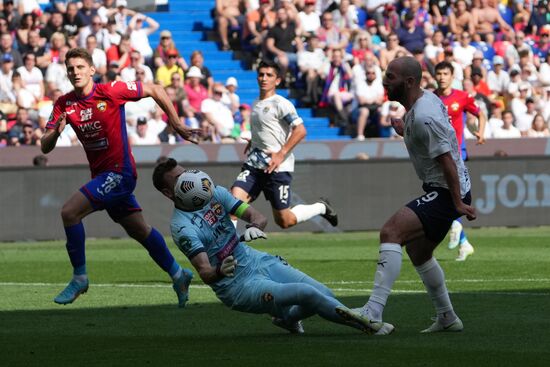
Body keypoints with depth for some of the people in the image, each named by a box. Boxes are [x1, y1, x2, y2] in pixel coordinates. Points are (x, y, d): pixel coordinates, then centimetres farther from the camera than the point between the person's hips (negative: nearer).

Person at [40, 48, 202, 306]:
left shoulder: (112, 91, -14)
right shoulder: (64, 105, 1)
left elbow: (156, 91, -5)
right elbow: (45, 147, -1)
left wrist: (177, 127, -3)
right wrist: (56, 132, -23)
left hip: (119, 171, -6)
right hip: (100, 174, 6)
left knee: (69, 211, -20)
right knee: (139, 230, 14)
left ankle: (79, 277, -8)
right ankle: (177, 275, 31)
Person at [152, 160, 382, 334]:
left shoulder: (215, 194, 3)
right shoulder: (182, 227, -17)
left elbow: (259, 217, -2)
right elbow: (205, 273, -25)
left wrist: (254, 227, -26)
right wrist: (220, 271, -48)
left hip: (259, 261, 7)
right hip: (238, 286, -7)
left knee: (325, 295, -1)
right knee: (308, 294, -23)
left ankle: (286, 318, 28)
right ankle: (364, 325, -5)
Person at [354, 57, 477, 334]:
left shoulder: (423, 118, -21)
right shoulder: (427, 99, 9)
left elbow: (446, 159, -23)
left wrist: (458, 202, -22)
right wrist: (406, 133, 19)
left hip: (445, 193, -11)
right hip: (443, 192, 11)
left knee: (391, 233, -26)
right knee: (418, 252, 25)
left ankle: (373, 311, -36)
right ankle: (447, 318, 36)